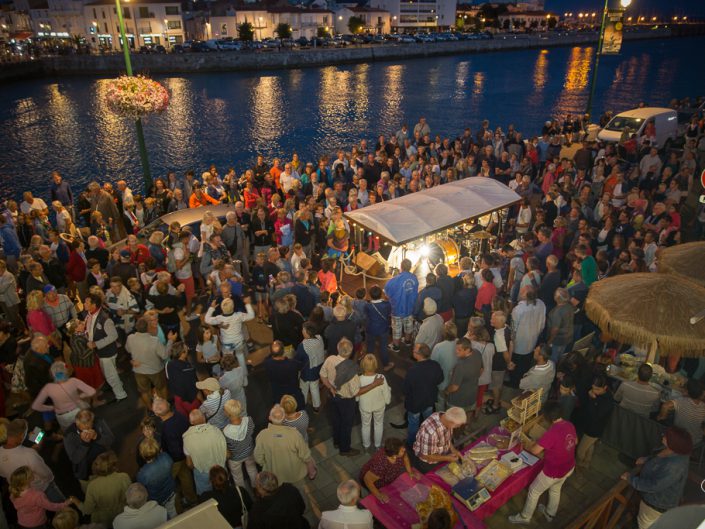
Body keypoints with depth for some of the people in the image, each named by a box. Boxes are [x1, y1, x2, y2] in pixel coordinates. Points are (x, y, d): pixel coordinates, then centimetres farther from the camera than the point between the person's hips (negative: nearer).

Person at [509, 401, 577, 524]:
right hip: (569, 468, 7)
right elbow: (575, 441, 10)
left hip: (554, 472, -7)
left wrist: (526, 446, -7)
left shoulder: (552, 432, -36)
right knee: (555, 489, 33)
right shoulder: (570, 425, -12)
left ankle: (525, 517, 36)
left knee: (534, 491, 16)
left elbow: (535, 450, -28)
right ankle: (550, 514, 56)